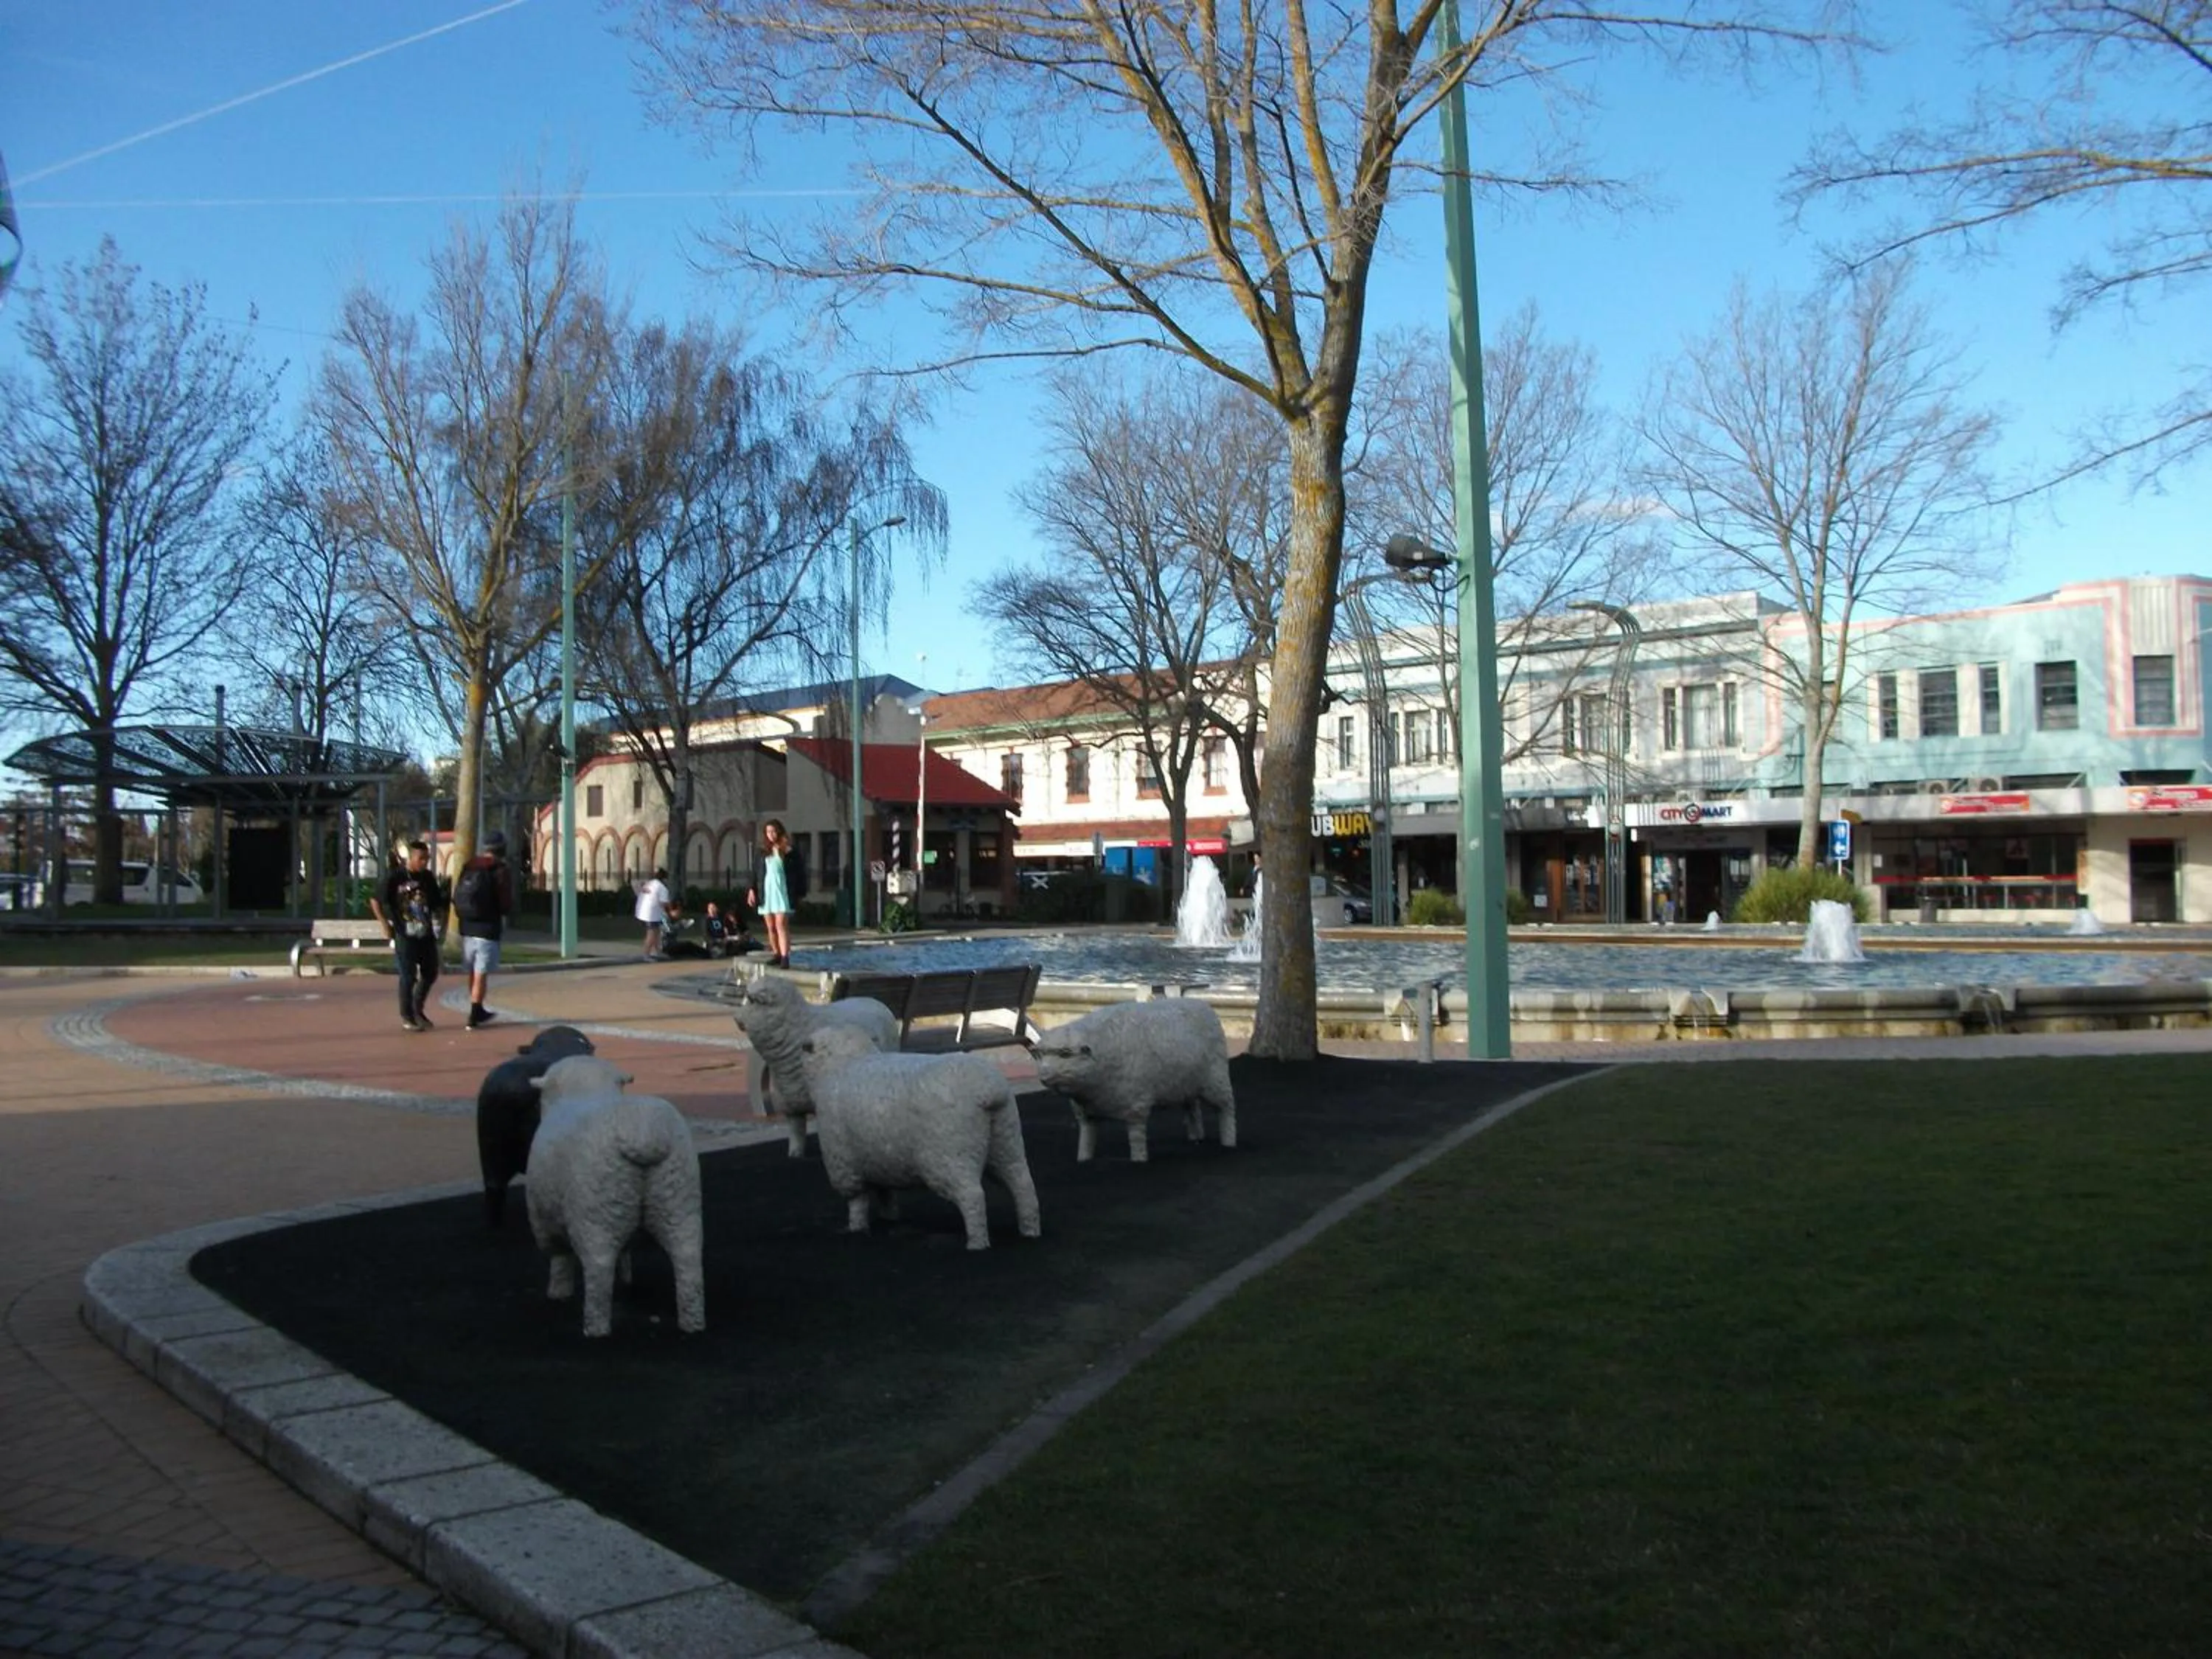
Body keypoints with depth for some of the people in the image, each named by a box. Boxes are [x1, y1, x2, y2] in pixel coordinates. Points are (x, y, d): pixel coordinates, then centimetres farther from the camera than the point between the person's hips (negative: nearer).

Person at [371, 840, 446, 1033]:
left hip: (426, 934, 5)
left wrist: (439, 923, 3)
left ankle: (418, 1009, 29)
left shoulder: (429, 877, 7)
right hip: (405, 935, -5)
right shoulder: (395, 876, -8)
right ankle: (407, 1016, 13)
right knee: (408, 976, -1)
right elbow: (376, 901, -4)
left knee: (430, 973, 10)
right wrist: (386, 926, -6)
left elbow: (438, 905, 16)